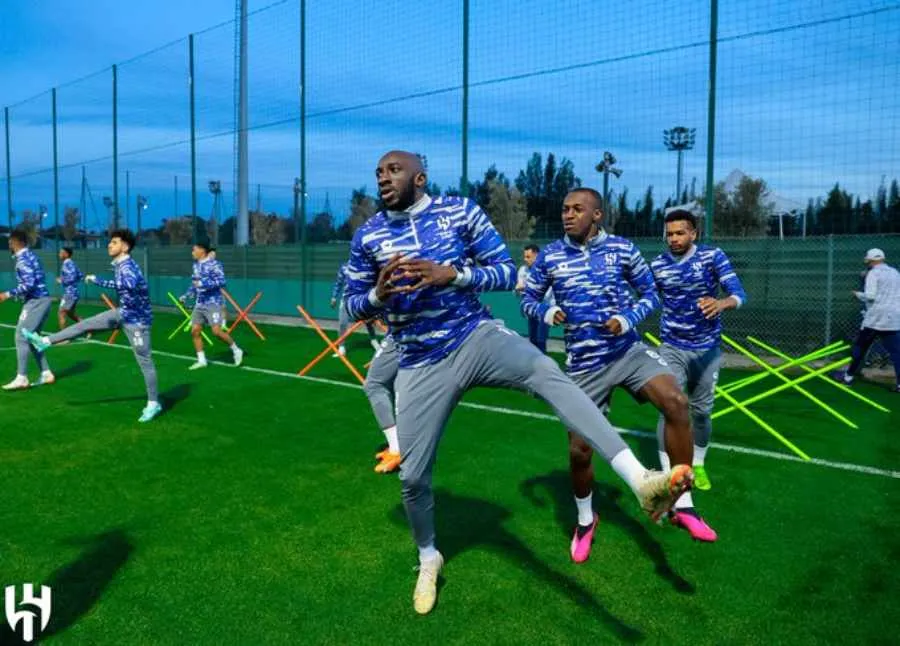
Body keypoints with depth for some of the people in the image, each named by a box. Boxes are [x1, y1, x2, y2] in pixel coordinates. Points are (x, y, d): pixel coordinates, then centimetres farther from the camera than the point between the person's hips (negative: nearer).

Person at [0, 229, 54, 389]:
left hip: (35, 301, -10)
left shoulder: (22, 259, -13)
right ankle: (46, 374, 14)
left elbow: (29, 284, -22)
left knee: (21, 337, -8)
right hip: (41, 300, 10)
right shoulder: (31, 255, 16)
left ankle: (21, 378, -8)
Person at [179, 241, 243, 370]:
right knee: (195, 331, 3)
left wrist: (203, 283, -27)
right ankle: (201, 360, 12)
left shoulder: (214, 264, -13)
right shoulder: (196, 265, 11)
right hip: (199, 304, 8)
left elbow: (221, 281, -23)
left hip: (213, 303, -8)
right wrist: (185, 296, 19)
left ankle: (236, 351, 8)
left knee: (217, 331, -13)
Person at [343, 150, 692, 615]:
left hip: (477, 338, -2)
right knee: (412, 476, 5)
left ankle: (642, 482, -44)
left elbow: (507, 272, -4)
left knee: (548, 374, -33)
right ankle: (428, 559, 36)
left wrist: (452, 274, -22)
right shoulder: (367, 236, 2)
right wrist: (379, 294, -18)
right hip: (421, 366, 2)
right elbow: (352, 306, 7)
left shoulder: (461, 211, -1)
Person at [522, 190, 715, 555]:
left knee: (676, 402, -26)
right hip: (584, 364, 0)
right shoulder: (549, 257, -1)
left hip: (629, 351, 0)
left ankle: (682, 505, -10)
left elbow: (651, 294, 5)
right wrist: (546, 312, -16)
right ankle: (585, 520, 32)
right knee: (579, 449, 1)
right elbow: (528, 299, 7)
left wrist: (627, 320, -14)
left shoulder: (623, 249, -2)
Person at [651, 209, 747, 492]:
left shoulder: (713, 256, -10)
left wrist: (721, 304, -41)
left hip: (708, 349, 0)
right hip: (672, 348, 0)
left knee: (701, 411, 12)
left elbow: (738, 293, -19)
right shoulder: (657, 265, -5)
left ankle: (698, 465, 35)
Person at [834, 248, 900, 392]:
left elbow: (870, 295, -16)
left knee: (860, 348, 8)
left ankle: (848, 376, 16)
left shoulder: (873, 273, -6)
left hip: (875, 318, -5)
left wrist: (858, 294, 2)